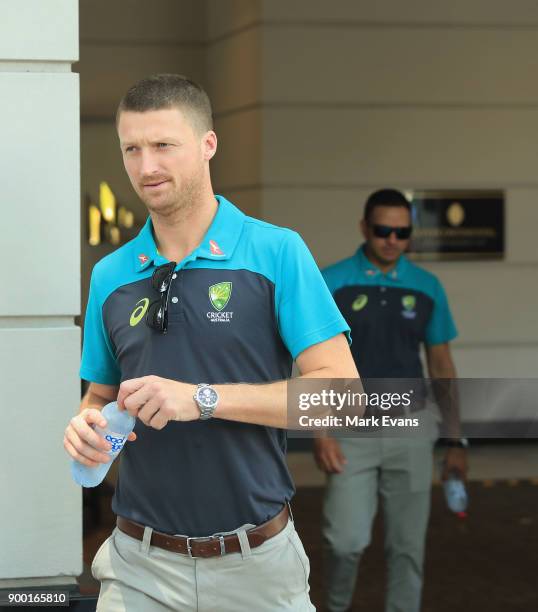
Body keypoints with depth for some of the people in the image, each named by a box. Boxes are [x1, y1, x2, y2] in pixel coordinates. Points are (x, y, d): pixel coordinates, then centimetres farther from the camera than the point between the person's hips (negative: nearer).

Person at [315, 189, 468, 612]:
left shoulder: (427, 288, 5)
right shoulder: (331, 283, -4)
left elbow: (441, 365, 10)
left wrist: (455, 439, 7)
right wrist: (320, 431, -14)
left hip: (409, 430, 3)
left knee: (408, 545, 5)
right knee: (349, 538, -9)